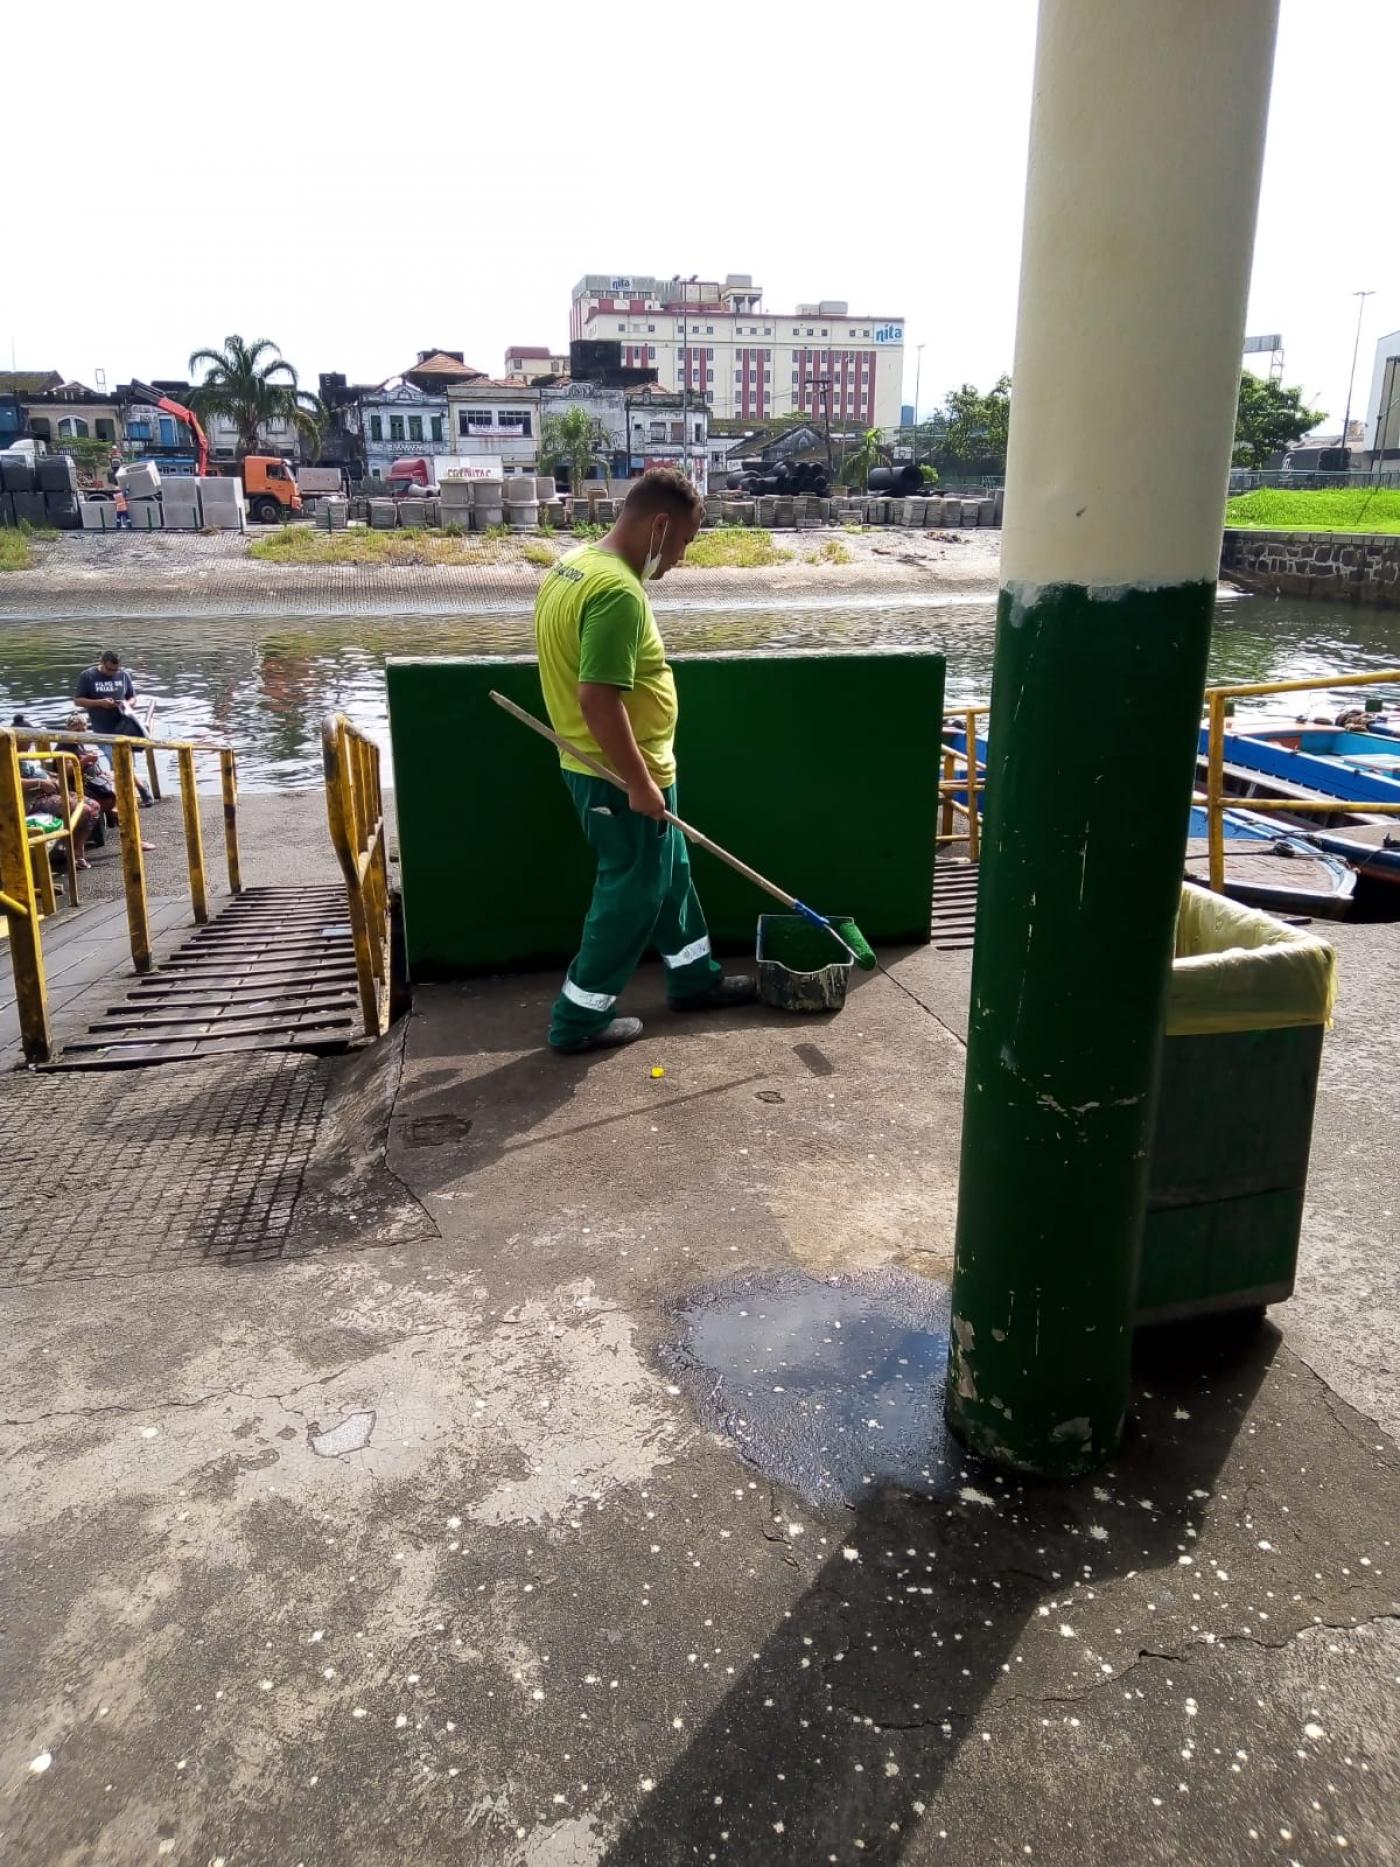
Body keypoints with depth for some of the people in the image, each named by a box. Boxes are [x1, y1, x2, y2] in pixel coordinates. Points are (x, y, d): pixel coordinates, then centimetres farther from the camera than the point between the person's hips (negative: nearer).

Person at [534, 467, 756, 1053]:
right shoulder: (618, 591, -26)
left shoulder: (575, 565, 7)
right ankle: (579, 1020, 16)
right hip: (622, 780, -10)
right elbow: (599, 700, -31)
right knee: (630, 895, 4)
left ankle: (694, 978, 39)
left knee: (668, 873, 23)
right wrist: (640, 784, -23)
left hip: (595, 767, 10)